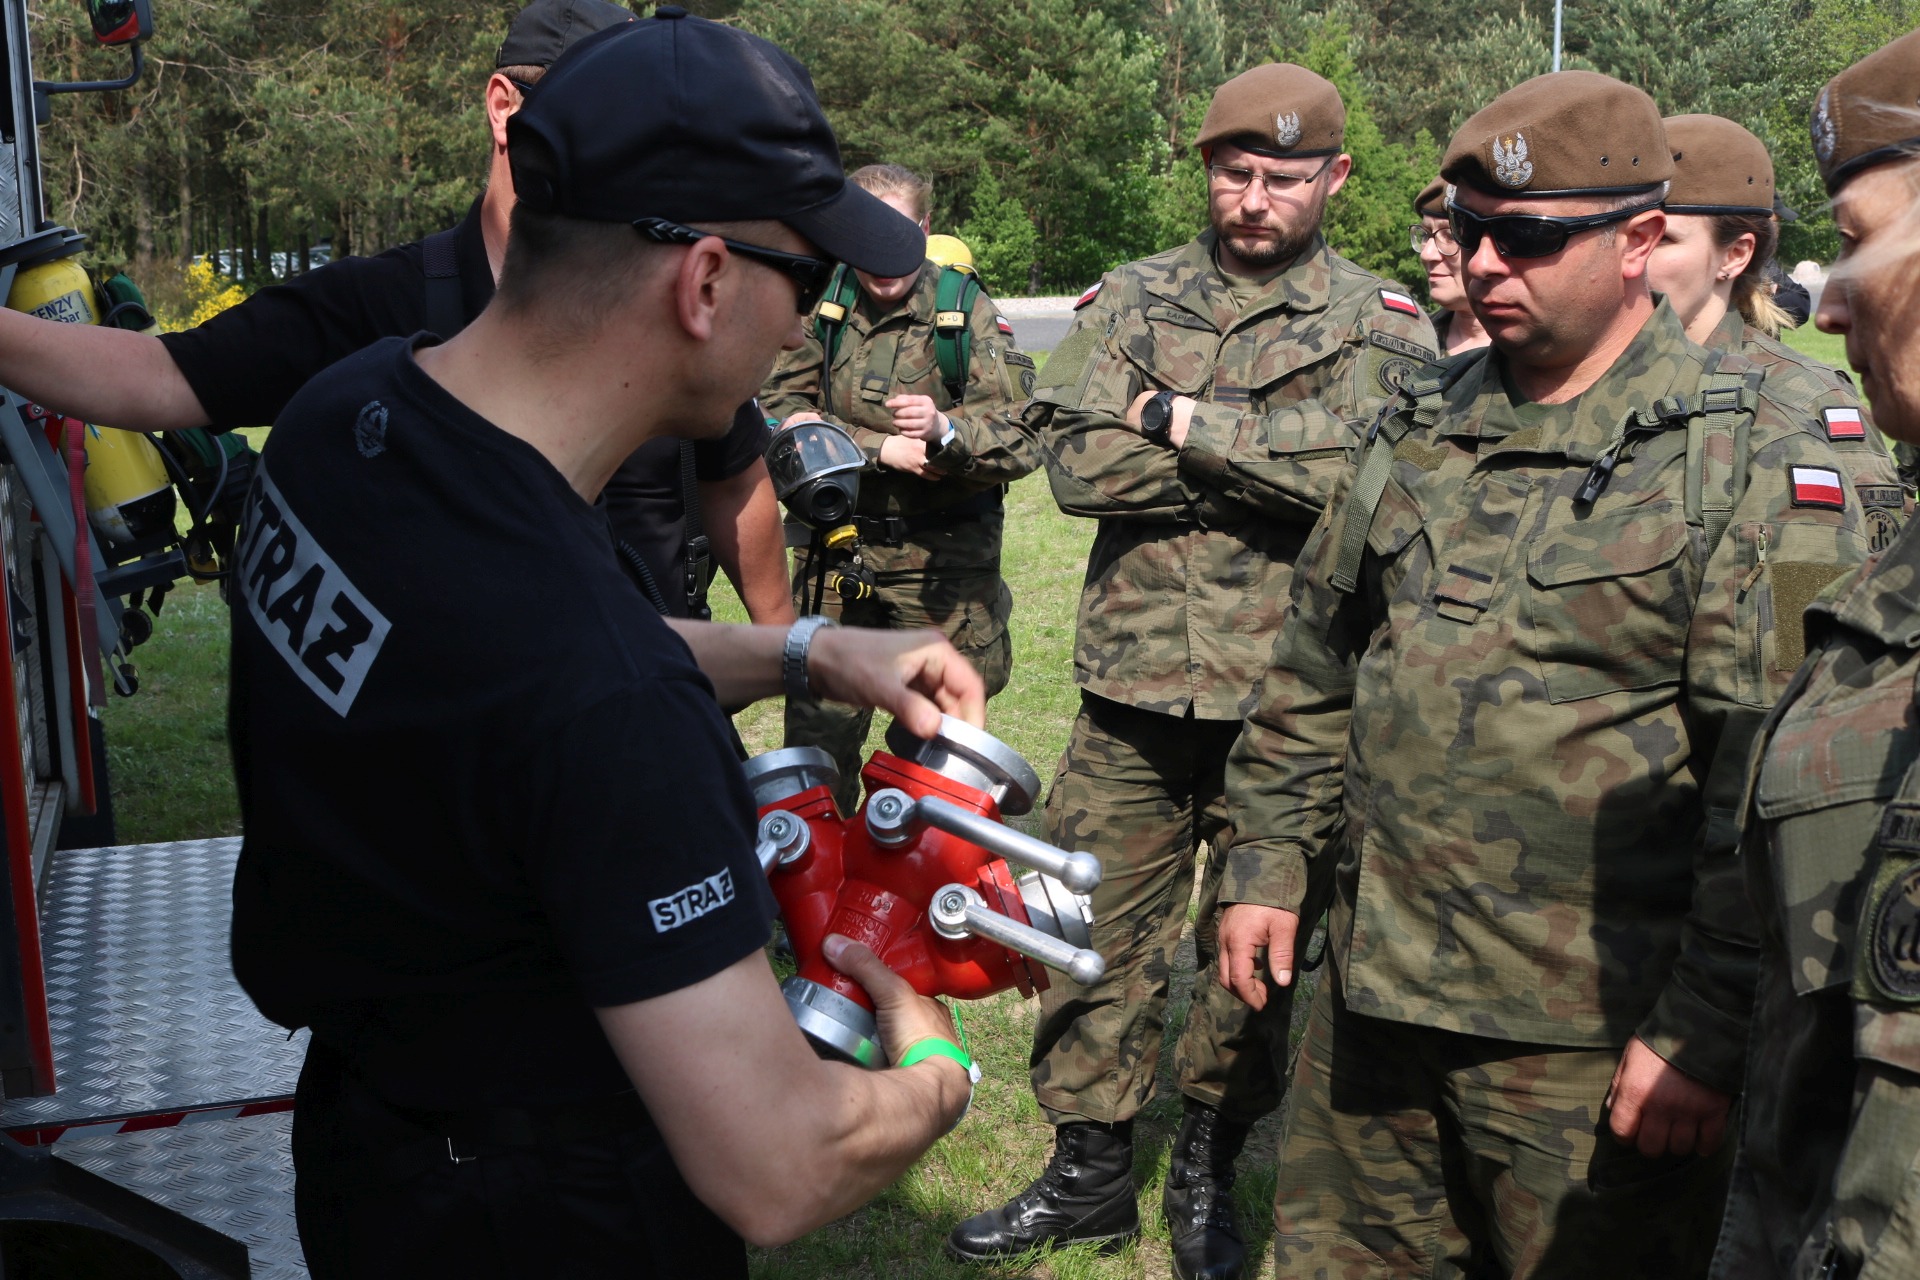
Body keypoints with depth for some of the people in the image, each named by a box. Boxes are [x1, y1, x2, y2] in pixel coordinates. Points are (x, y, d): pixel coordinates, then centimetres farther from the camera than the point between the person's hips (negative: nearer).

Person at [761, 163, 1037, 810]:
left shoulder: (970, 315, -5)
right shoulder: (821, 309, 3)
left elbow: (1023, 442, -12)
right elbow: (779, 414, -5)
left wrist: (946, 430, -32)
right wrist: (880, 448, -15)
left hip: (944, 567, -2)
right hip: (836, 557, 2)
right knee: (816, 741, 5)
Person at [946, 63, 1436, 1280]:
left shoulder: (1382, 321, 1)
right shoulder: (1131, 300, 7)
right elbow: (1075, 459, -8)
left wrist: (1184, 423, -15)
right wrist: (1269, 465, -13)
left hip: (1287, 700, -2)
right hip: (1136, 681, 2)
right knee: (1095, 931, 9)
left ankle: (1209, 1181, 30)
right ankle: (1090, 1175, 27)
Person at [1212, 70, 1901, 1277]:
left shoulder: (1754, 464, -12)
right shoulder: (1423, 429, 8)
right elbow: (1315, 666, 16)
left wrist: (1707, 1037, -17)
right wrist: (1270, 861, 12)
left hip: (1586, 1044, -6)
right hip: (1373, 998, 6)